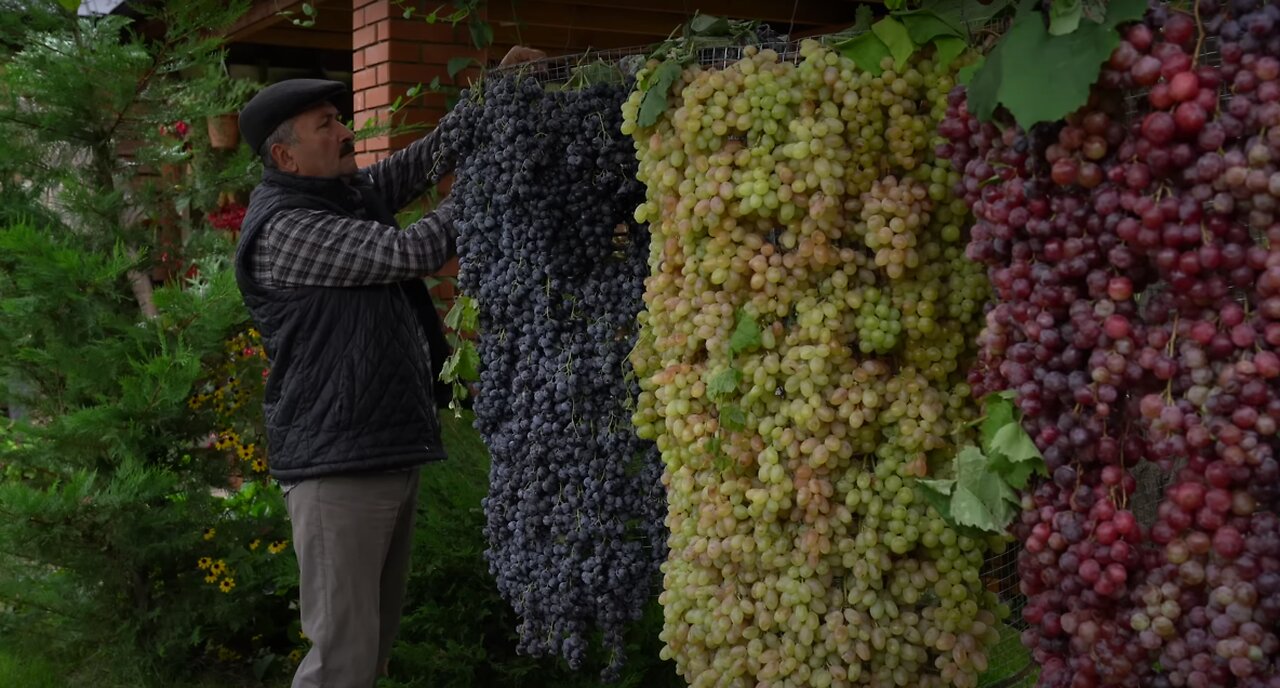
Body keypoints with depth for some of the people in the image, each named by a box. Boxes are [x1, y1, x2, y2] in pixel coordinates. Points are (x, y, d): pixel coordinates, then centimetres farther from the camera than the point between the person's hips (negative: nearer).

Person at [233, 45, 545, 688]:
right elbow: (409, 251, -17)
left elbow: (422, 159, 11)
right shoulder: (282, 230, -14)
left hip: (388, 451, 9)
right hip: (337, 464, -9)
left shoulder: (351, 194, 13)